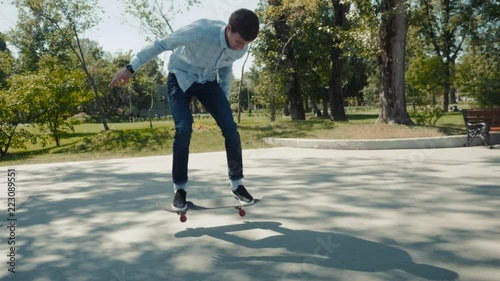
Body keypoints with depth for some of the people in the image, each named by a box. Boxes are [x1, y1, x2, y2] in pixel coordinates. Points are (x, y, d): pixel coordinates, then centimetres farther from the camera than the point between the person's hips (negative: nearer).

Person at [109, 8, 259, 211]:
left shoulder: (242, 48, -16)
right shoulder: (201, 31, -34)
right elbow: (161, 44, -24)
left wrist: (224, 99, 8)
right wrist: (131, 68, -20)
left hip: (208, 81, 4)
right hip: (181, 78, -4)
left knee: (230, 128, -9)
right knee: (183, 130, -20)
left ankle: (237, 184, 4)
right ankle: (180, 189, -3)